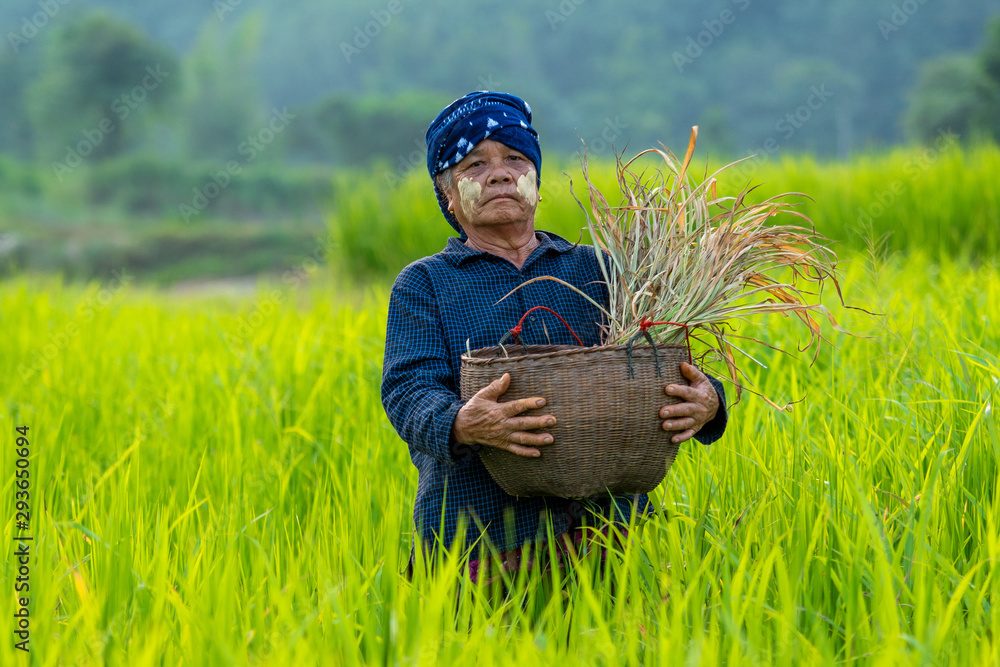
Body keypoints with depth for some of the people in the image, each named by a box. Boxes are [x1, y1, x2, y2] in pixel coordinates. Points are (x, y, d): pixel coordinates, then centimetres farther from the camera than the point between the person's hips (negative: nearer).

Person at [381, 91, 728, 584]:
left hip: (608, 523, 2)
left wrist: (705, 402, -16)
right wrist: (460, 425, -28)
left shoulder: (593, 269, 17)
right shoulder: (423, 285, 11)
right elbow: (409, 391, -5)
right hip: (483, 534, -2)